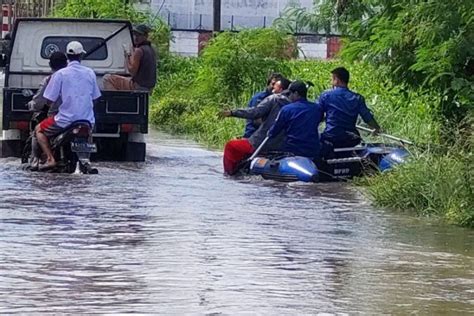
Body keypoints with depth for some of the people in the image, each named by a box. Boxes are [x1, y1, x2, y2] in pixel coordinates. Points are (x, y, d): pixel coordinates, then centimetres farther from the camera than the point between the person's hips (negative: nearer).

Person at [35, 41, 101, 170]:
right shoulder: (90, 73, 3)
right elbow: (95, 98, 11)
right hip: (87, 120, 4)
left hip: (66, 119, -4)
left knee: (39, 130, 18)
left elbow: (50, 99, -7)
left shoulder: (60, 74, -9)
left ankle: (50, 159, 0)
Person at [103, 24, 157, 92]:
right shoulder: (151, 50, 13)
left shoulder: (139, 51, -16)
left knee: (107, 79, -9)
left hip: (138, 86, -10)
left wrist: (127, 57, -8)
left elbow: (132, 72, -19)